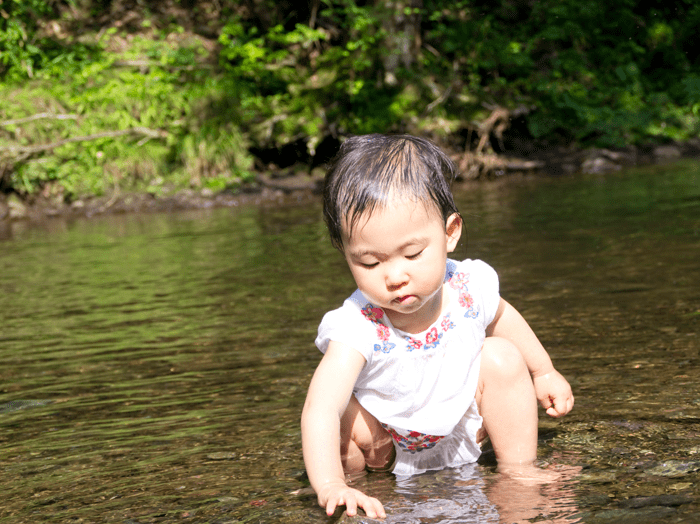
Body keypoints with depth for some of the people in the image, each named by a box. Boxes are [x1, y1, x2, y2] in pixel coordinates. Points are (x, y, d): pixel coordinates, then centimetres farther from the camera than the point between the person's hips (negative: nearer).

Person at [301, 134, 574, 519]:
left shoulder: (469, 288, -22)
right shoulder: (358, 327, -34)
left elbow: (501, 318, 5)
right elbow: (320, 408, -44)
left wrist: (543, 372, 16)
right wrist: (330, 487, -58)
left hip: (462, 426, 3)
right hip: (391, 449, -3)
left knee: (502, 357, -16)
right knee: (346, 419, -30)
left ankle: (518, 468, 0)